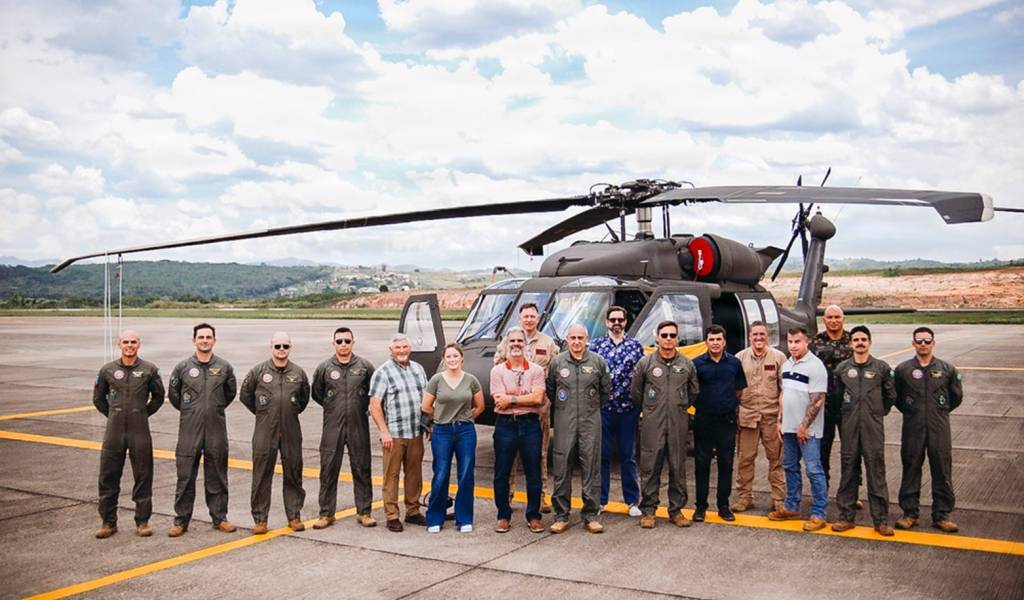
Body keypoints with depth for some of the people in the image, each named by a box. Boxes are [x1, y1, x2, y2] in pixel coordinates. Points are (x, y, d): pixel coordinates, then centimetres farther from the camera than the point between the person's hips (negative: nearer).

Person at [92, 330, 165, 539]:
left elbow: (158, 396, 12)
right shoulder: (108, 370, 3)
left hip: (140, 431, -1)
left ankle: (142, 522, 15)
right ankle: (108, 522, 18)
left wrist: (144, 413, 7)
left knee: (143, 477, 4)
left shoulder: (149, 370, 0)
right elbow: (98, 398, 15)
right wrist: (113, 415, 11)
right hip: (114, 430, 1)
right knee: (108, 477, 5)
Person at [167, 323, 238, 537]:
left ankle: (219, 518, 18)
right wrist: (188, 411, 13)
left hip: (216, 430, 1)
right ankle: (181, 520, 13)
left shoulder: (224, 367, 2)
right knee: (185, 477, 3)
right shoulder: (183, 367, -1)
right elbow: (173, 394, 13)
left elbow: (231, 392, 18)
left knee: (217, 477, 9)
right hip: (189, 431, -1)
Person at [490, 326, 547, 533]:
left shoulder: (536, 370, 4)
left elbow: (538, 398, -10)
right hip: (505, 425, 0)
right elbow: (499, 401, -9)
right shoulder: (498, 371, 3)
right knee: (501, 474, 5)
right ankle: (503, 516, 19)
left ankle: (534, 516, 18)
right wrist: (525, 398, -10)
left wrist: (511, 399, -12)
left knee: (533, 474, 5)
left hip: (530, 424, 0)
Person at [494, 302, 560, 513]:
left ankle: (541, 495, 11)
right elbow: (497, 366, 11)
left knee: (540, 451, 5)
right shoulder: (508, 340, 7)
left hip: (540, 403, 0)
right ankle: (507, 494, 12)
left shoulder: (548, 343, 8)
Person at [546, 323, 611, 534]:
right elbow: (550, 390, 15)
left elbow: (606, 390, 13)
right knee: (562, 470, 2)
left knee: (591, 469, 2)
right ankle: (561, 516, 11)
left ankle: (591, 515, 11)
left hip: (591, 422, 0)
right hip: (564, 423, 0)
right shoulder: (557, 362, 3)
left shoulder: (598, 362, 2)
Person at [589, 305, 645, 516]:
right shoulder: (596, 345, 4)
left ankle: (632, 501, 17)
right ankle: (600, 500, 16)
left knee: (628, 456, 8)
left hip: (628, 409, 0)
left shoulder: (636, 346, 6)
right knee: (602, 455, 6)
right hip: (603, 409, 0)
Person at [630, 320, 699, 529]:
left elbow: (694, 392, 19)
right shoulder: (645, 363, 0)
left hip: (679, 425, 2)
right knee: (650, 468, 1)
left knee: (678, 468, 7)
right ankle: (648, 511, 10)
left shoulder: (687, 364, 6)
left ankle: (676, 510, 18)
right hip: (652, 425, -2)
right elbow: (635, 392, 9)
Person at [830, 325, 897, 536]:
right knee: (848, 472, 7)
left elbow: (891, 396, 11)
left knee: (876, 473, -1)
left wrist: (878, 412, 12)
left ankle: (881, 520, 7)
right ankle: (846, 517, 16)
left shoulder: (882, 367, 2)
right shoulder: (842, 368, 6)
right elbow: (837, 395, 17)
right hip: (849, 427, 2)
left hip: (873, 428, -2)